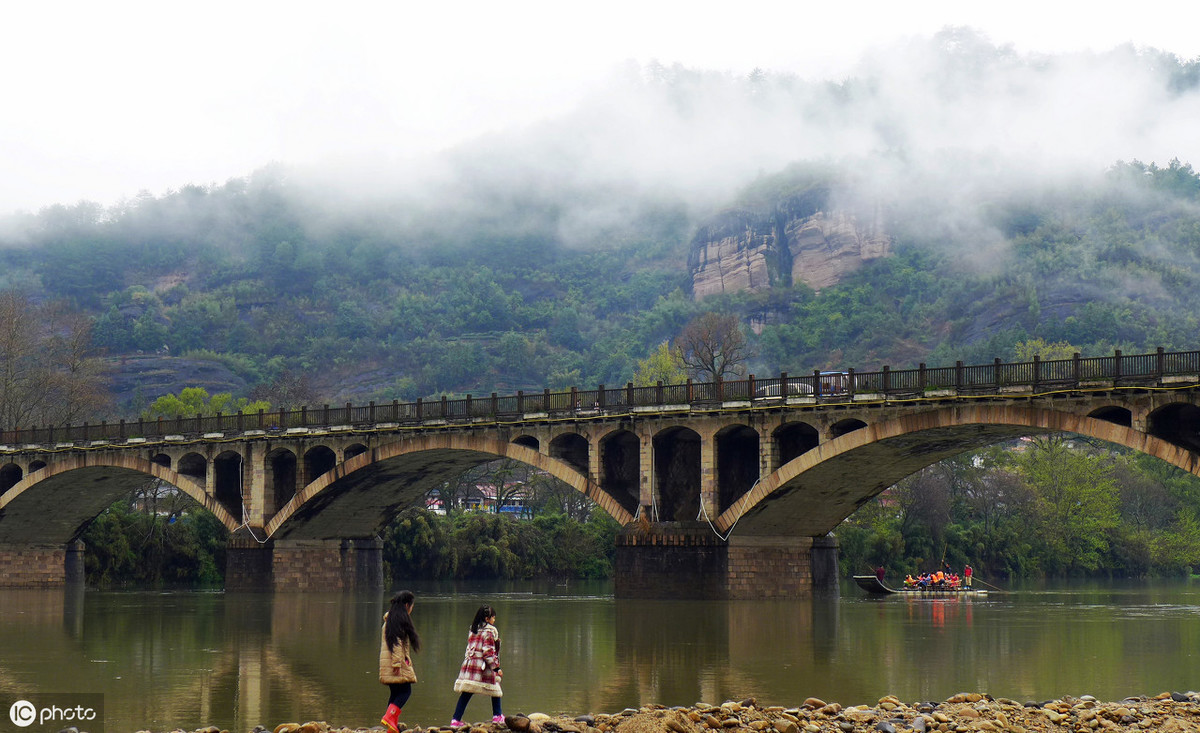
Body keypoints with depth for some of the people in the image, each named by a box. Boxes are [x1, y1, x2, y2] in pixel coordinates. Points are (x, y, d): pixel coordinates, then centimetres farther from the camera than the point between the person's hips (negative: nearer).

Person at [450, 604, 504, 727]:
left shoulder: (473, 630, 13)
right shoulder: (489, 631, -9)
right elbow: (488, 652, -13)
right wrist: (496, 667, -10)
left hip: (469, 664, 6)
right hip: (483, 666, -6)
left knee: (466, 693, 5)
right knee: (494, 689, 13)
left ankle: (456, 720, 0)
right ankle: (497, 716, 20)